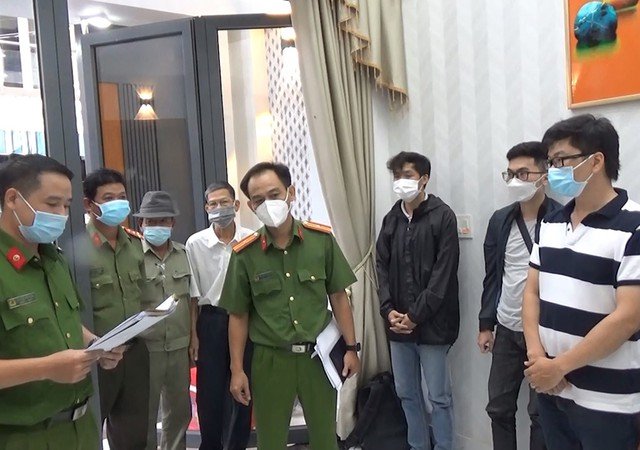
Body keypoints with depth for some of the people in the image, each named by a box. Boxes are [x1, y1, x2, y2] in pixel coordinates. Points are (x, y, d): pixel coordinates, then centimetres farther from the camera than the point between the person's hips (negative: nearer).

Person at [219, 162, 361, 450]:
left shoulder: (322, 239, -5)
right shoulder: (244, 254, -6)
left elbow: (338, 296, 3)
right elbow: (238, 315, 1)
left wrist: (351, 347, 2)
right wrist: (237, 370, 0)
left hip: (318, 354, 1)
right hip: (270, 360, 0)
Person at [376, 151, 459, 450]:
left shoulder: (442, 216, -6)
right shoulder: (391, 219, 11)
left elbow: (443, 272, -12)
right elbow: (381, 266, 9)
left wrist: (415, 315, -14)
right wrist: (388, 310, -4)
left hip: (431, 323, -5)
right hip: (398, 323, 6)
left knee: (439, 396, 5)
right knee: (406, 393, 15)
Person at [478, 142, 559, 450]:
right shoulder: (500, 220, 4)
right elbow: (492, 277, 8)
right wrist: (485, 324, 8)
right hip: (506, 330, 5)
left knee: (541, 412, 9)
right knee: (499, 408, 13)